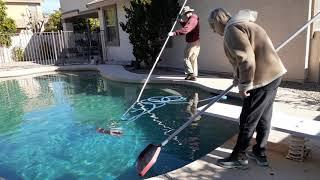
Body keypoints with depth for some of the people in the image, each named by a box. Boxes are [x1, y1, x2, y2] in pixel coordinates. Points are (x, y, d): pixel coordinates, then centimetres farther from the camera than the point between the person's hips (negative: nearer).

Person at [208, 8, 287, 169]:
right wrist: (237, 79, 29)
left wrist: (244, 85, -16)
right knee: (263, 118, 17)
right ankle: (260, 153, 31)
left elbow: (246, 59, -23)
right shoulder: (242, 25, 21)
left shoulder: (232, 30, -12)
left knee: (248, 120, 0)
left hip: (262, 78, -10)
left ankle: (239, 157, 13)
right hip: (272, 75, 10)